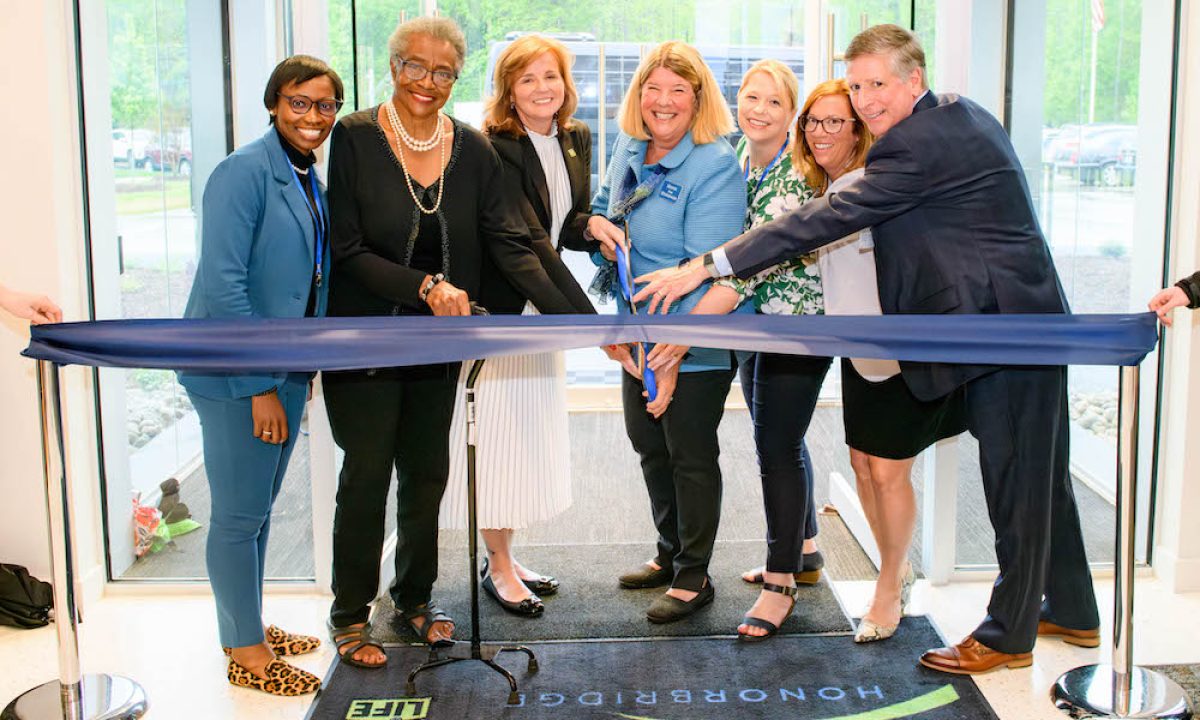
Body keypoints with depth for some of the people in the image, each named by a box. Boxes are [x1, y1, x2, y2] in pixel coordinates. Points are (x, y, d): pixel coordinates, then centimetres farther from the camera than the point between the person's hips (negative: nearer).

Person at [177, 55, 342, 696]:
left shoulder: (311, 182, 10)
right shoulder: (245, 172, -15)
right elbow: (222, 283, -21)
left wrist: (301, 369, 12)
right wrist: (260, 385, -20)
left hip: (286, 370, 8)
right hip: (236, 375, -8)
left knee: (260, 505, 19)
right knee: (239, 513, 4)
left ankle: (249, 627, 34)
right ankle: (245, 653, 18)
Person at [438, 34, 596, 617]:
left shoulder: (576, 140, 6)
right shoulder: (495, 149, -18)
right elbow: (529, 240, -26)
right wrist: (591, 318, -31)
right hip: (499, 305, -8)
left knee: (534, 433, 13)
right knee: (501, 433, -1)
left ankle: (506, 558, 25)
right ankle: (499, 568, 12)